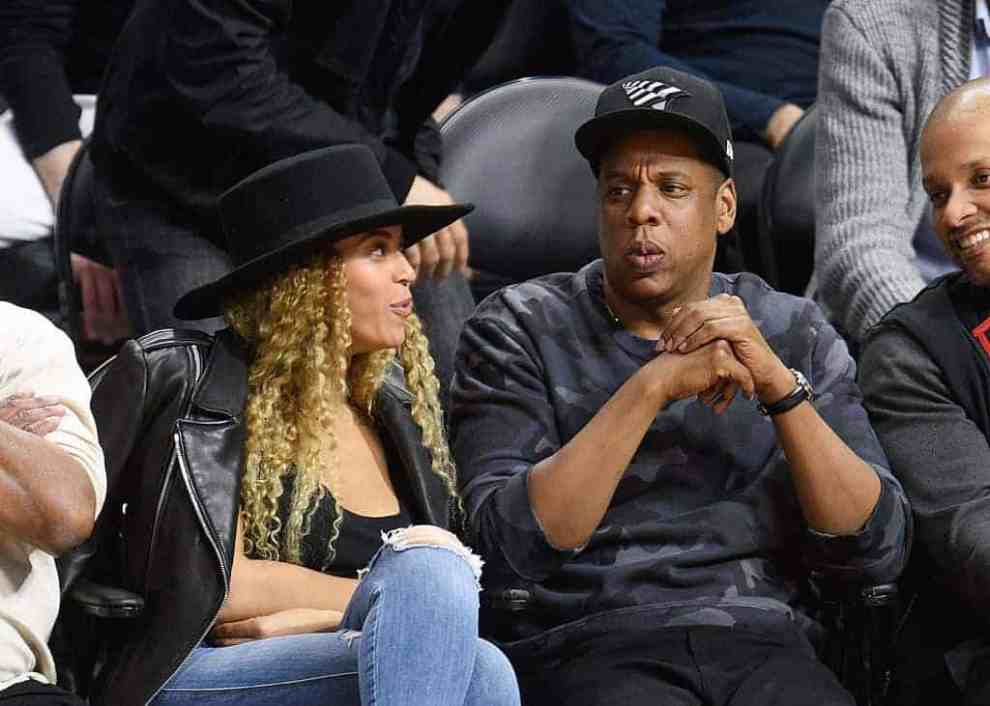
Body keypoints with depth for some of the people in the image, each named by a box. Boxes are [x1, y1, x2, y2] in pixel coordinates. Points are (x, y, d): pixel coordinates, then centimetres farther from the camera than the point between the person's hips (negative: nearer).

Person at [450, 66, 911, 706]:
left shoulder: (793, 333, 14)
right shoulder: (519, 330, 6)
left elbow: (876, 551, 4)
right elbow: (513, 544, -9)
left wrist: (779, 384, -8)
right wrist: (653, 386, -15)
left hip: (763, 648, 3)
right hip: (586, 647, -3)